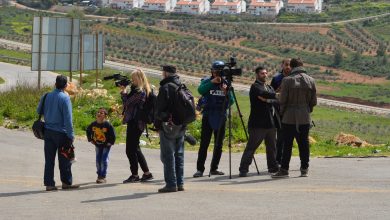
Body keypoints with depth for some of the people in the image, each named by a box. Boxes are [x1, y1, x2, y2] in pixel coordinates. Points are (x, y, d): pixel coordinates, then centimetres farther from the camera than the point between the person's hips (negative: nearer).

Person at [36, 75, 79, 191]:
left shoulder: (46, 96, 2)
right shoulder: (65, 98, -13)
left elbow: (39, 111, 13)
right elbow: (68, 118, -15)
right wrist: (71, 135, -11)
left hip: (48, 131, 5)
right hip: (61, 132, -5)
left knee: (49, 159, 7)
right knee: (64, 159, 8)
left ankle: (49, 183, 7)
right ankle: (66, 182, 16)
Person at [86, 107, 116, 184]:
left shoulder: (108, 125, -23)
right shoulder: (93, 124, -10)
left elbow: (113, 135, -15)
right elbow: (88, 131, 9)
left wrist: (110, 142, -14)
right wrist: (90, 140, 5)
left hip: (106, 145, -4)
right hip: (97, 145, 4)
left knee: (104, 159, -6)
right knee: (98, 160, 8)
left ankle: (103, 177, 1)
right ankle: (99, 175, 21)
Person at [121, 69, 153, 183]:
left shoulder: (139, 92, -17)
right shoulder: (144, 91, 13)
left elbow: (127, 103, -18)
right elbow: (129, 102, 17)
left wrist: (123, 92, -4)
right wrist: (124, 92, 7)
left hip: (135, 123, -10)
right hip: (137, 123, 10)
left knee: (130, 150, -3)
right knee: (135, 149, 18)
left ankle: (134, 175, 4)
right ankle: (146, 173, 21)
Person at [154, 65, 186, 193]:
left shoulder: (165, 87, -13)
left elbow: (160, 108, -13)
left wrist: (157, 124, -4)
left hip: (168, 126, -7)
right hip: (181, 125, 7)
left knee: (168, 156, -4)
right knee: (179, 154, 12)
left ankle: (171, 184, -6)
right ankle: (180, 183, 14)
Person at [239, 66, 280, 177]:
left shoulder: (269, 87, 20)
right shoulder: (255, 87, -4)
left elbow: (275, 100, 5)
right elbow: (264, 94, -23)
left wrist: (267, 100, -12)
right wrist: (276, 95, -12)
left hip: (271, 122, 8)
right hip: (258, 123, -8)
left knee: (272, 147, 13)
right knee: (251, 147, -8)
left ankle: (273, 167, 23)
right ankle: (243, 169, -7)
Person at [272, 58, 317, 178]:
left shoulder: (287, 80, -9)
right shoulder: (311, 80, 3)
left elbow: (283, 100, -7)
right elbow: (314, 101, 5)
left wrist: (282, 113, 8)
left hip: (289, 118, -3)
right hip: (305, 118, 3)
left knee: (287, 144, 0)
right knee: (303, 144, 9)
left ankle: (284, 169, 0)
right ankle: (304, 169, 12)